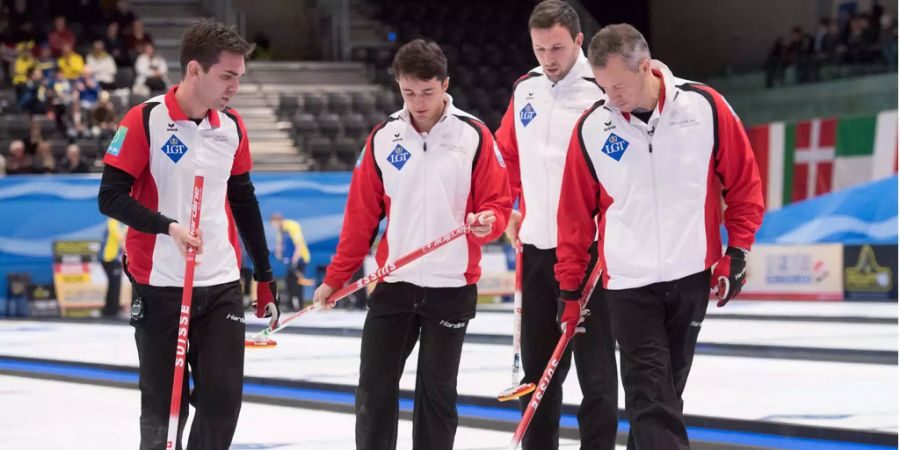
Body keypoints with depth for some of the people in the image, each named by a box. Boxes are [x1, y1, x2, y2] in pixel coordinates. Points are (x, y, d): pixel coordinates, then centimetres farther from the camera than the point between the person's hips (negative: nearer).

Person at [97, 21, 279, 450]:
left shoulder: (233, 126, 8)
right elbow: (111, 197, -10)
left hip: (222, 286, 4)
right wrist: (169, 226, -23)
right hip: (160, 286, -4)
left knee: (223, 400, 0)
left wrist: (265, 276, 18)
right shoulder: (145, 120, -9)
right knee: (164, 407, 1)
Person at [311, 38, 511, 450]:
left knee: (437, 392, 6)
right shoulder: (383, 137, 2)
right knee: (374, 387, 2)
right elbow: (361, 214, 7)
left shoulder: (474, 136, -5)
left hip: (451, 287, -2)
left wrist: (486, 222, -25)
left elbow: (498, 203, -2)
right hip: (393, 283, 2)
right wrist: (336, 277, 6)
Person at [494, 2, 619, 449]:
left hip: (589, 248, -6)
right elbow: (508, 153, 23)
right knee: (539, 366, 13)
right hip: (535, 246, 6)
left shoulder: (604, 90, -10)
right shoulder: (525, 90, 9)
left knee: (595, 369, -2)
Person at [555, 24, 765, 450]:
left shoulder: (705, 107, -8)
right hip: (627, 282, -1)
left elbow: (744, 181, 3)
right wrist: (569, 289, 6)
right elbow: (576, 213, 4)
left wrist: (737, 251, -1)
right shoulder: (591, 128, -5)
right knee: (649, 396, -10)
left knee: (665, 389, 12)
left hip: (692, 275, 1)